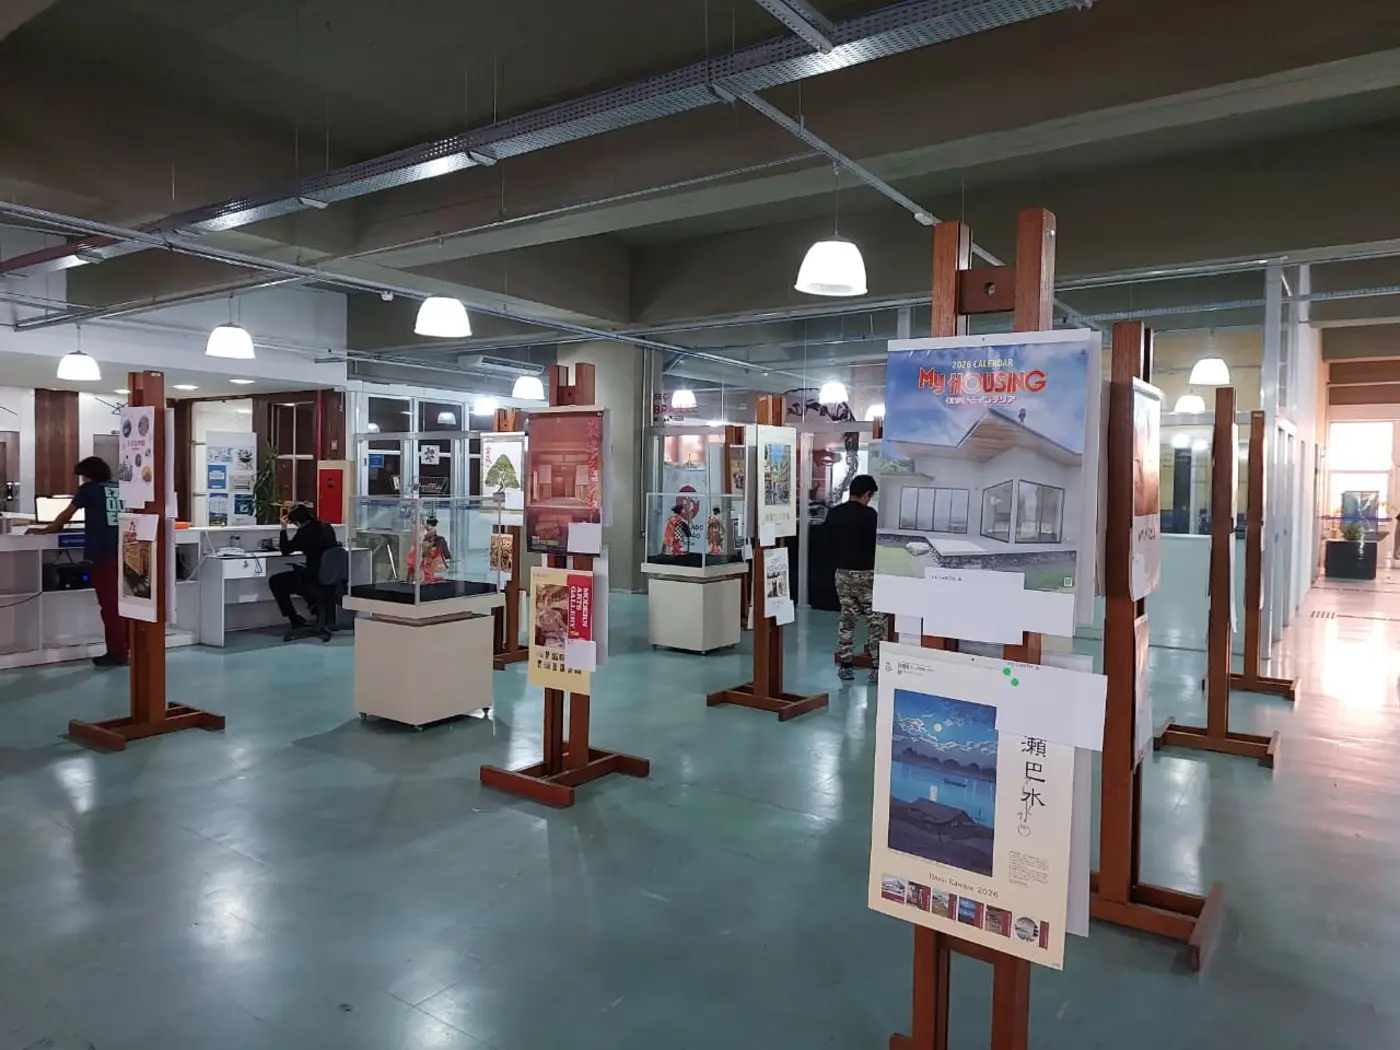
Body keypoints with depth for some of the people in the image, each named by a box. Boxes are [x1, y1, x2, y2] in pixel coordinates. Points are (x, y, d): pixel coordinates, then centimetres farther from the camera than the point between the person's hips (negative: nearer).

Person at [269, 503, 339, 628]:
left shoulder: (305, 533, -17)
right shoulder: (326, 527, 4)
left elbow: (285, 550, -8)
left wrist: (283, 529, -4)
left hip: (314, 579, -8)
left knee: (274, 581, 10)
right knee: (298, 569, 35)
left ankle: (296, 620, 9)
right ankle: (314, 604, 27)